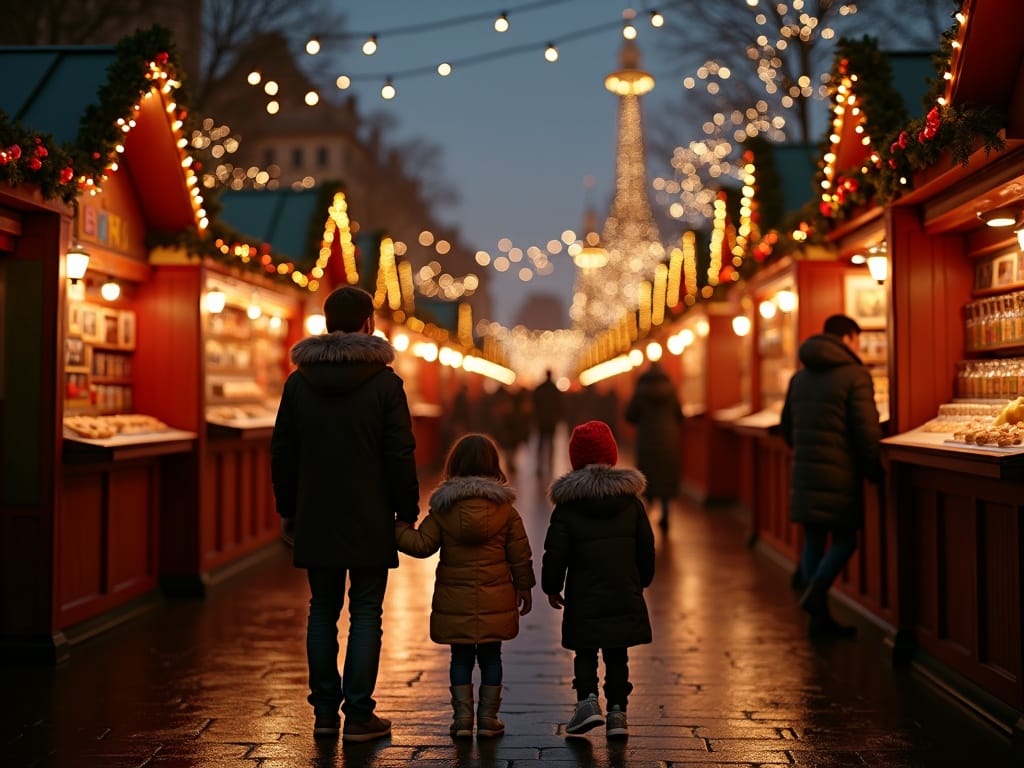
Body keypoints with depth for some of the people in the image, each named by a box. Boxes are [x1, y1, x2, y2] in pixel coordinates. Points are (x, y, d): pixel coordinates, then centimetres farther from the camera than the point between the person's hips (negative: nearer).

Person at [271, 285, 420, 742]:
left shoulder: (298, 382, 4)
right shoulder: (384, 382, -7)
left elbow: (282, 453, 8)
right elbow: (400, 456, -8)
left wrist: (287, 510, 16)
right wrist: (407, 513, 0)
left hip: (315, 520, 4)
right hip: (369, 521, -3)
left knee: (322, 611, 12)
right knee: (365, 613, 3)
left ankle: (324, 712, 16)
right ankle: (358, 716, 4)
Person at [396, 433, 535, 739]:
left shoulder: (443, 507, -5)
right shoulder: (505, 508, -2)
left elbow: (422, 544, -8)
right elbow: (520, 553, 2)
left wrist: (396, 529, 2)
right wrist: (524, 587, 12)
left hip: (455, 603, 0)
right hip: (495, 602, 0)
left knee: (461, 658, 10)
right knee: (490, 657, 10)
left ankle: (462, 717, 9)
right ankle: (488, 718, 14)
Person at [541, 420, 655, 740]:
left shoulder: (566, 506, -6)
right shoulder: (631, 500, 3)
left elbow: (555, 554, -6)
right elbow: (647, 548, 7)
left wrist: (551, 588, 8)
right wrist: (642, 582, 21)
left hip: (584, 598, -2)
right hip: (625, 596, 2)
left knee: (585, 652, 10)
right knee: (617, 656, 11)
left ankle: (587, 699, -7)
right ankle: (617, 712, 10)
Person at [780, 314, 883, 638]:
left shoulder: (800, 377, 14)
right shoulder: (854, 375, -8)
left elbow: (786, 427, 20)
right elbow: (867, 430, -13)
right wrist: (874, 470, -3)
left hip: (804, 472, 6)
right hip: (840, 473, -6)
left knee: (813, 540, 9)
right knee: (845, 538, 4)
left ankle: (818, 616, 11)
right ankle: (817, 591, -14)